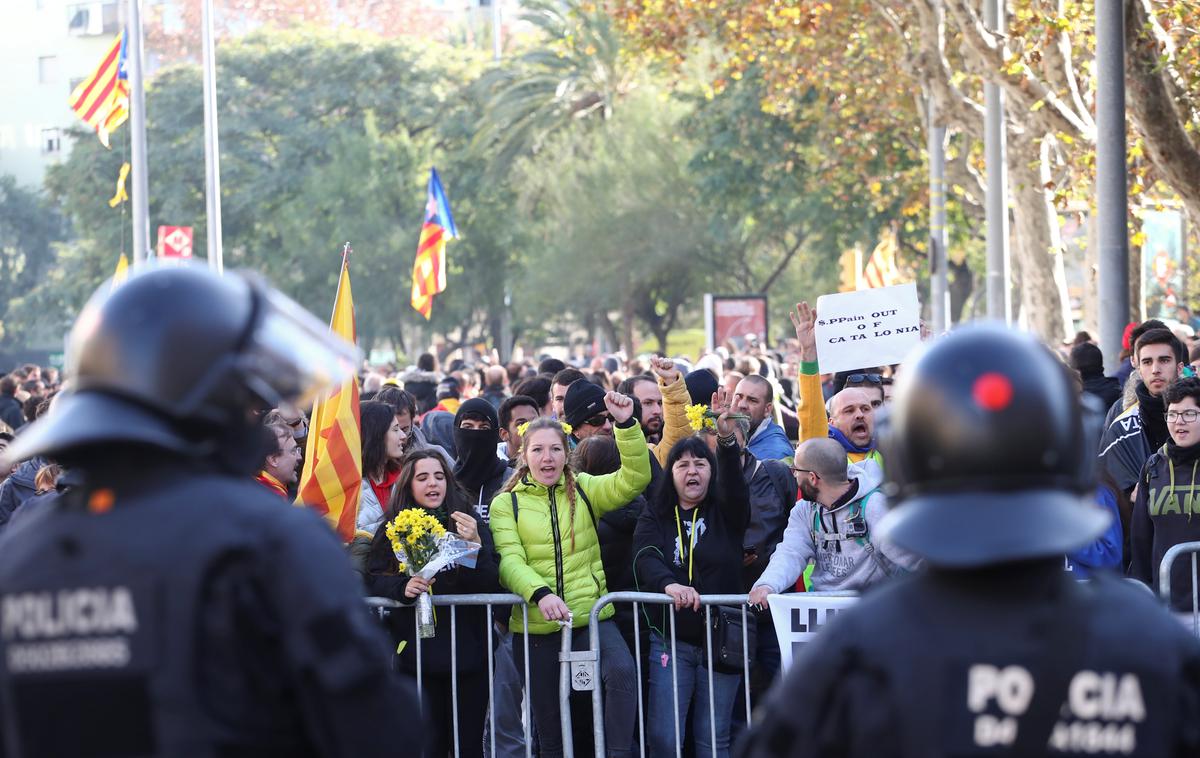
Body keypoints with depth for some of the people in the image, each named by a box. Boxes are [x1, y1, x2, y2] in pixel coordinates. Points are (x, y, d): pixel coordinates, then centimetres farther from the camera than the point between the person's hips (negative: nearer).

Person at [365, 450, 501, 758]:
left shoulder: (470, 523, 3)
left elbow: (492, 584, -4)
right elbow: (373, 579, 2)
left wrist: (476, 545, -20)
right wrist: (402, 586, -17)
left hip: (466, 649, 0)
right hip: (415, 651, 0)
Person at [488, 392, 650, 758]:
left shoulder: (584, 491, 9)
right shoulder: (506, 504, 5)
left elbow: (634, 479, -5)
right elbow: (509, 560, -9)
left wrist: (627, 424, -18)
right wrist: (540, 593, -28)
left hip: (591, 617, 0)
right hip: (535, 627, 0)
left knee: (622, 670, -30)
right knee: (549, 723, 7)